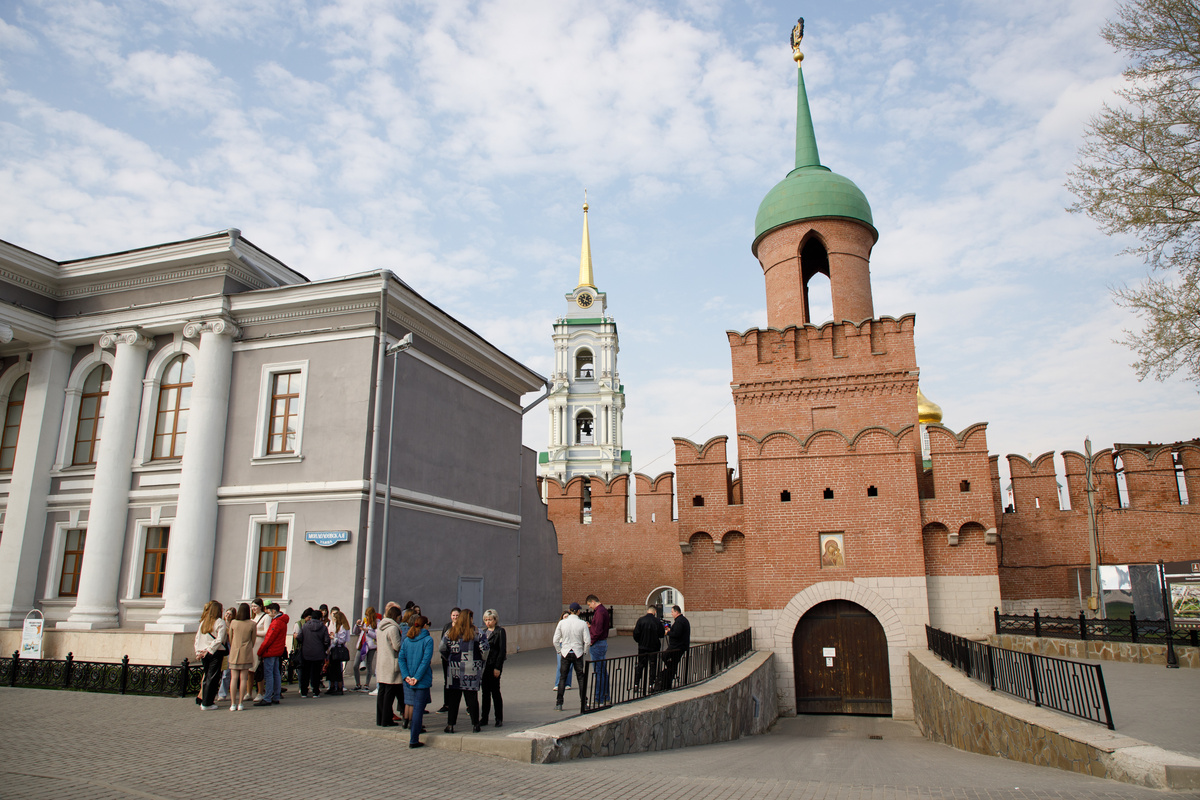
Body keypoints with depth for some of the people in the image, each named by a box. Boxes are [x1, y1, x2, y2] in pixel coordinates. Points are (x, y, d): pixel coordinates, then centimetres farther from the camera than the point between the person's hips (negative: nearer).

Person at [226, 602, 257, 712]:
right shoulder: (252, 624, -4)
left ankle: (233, 704, 3)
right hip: (246, 654, -1)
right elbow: (253, 640, 5)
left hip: (234, 653, 1)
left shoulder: (233, 623, -1)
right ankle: (240, 703, 3)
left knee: (234, 678, 4)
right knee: (243, 678, 3)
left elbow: (230, 638, 10)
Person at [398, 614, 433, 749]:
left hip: (409, 680, 5)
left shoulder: (406, 640, 8)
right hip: (422, 680, -5)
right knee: (418, 708, -2)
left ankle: (415, 727, 31)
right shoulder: (428, 639, -8)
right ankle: (414, 740, -2)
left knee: (410, 704, 21)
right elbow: (426, 660, -15)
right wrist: (417, 678, -13)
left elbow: (401, 658, 2)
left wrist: (406, 676, -4)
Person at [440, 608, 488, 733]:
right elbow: (484, 649, -7)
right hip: (472, 670, -1)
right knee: (472, 697, 6)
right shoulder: (477, 633, -4)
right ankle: (475, 725, 10)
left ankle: (450, 725, 8)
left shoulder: (450, 632, 2)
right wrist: (481, 661, 10)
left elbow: (442, 649, 4)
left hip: (454, 669, 1)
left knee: (453, 698, 8)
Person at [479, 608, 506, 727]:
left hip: (494, 665, -6)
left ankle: (499, 719, 8)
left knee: (495, 692, -2)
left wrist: (497, 667, -15)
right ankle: (484, 718, 16)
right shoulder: (484, 632, 14)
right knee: (485, 692, 10)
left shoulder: (500, 631, -6)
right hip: (483, 665, 6)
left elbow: (502, 651, -10)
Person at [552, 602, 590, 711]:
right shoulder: (582, 624, -7)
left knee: (562, 678, 8)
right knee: (581, 678, 10)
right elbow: (587, 641, -7)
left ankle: (559, 704, 6)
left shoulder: (562, 623, -3)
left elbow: (555, 640, -1)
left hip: (565, 653, 1)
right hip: (578, 653, -1)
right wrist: (584, 652, 9)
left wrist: (559, 651, 12)